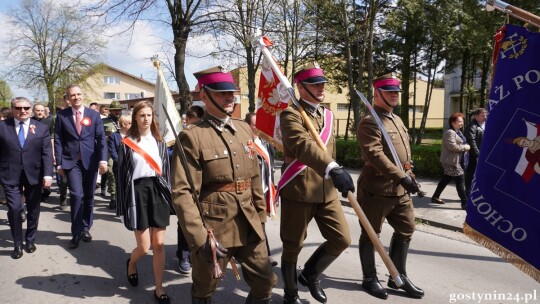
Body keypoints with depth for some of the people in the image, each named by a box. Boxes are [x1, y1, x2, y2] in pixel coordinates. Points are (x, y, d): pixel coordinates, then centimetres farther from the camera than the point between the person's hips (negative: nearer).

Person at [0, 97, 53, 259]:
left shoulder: (42, 128, 2)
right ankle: (17, 244, 11)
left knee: (33, 209, 11)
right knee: (14, 209, -6)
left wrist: (47, 174, -13)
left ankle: (30, 240, 30)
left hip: (34, 175, 1)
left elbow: (47, 153, -3)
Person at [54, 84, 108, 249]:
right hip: (71, 161, -2)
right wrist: (59, 163, -5)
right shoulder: (61, 115, 3)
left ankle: (85, 228, 25)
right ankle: (76, 233, 1)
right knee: (77, 195, -12)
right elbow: (58, 140, 2)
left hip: (90, 160, 2)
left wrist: (103, 159, -9)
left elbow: (101, 138, 1)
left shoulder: (94, 115, 6)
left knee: (89, 196, 9)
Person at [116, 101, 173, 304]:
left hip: (158, 191, 3)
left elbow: (166, 170, 10)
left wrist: (168, 196, 4)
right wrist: (123, 205, -5)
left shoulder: (159, 142, 10)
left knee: (159, 244, 3)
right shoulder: (127, 143, 0)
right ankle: (131, 263, 36)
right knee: (144, 246, 0)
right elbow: (122, 174, -1)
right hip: (138, 192, -3)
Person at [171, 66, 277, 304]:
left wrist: (260, 216, 15)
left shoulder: (244, 129, 9)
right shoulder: (192, 136, -11)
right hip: (213, 228, -5)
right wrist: (200, 239, -24)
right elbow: (182, 193, -18)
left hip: (249, 225, 5)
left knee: (265, 282, 13)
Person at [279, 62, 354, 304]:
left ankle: (311, 274, 30)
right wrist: (334, 169, -45)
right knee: (293, 246, 7)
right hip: (298, 191, -6)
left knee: (342, 239, 5)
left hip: (327, 191, 7)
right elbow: (304, 146, -31)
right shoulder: (290, 115, -12)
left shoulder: (328, 115, 14)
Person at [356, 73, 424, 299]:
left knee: (406, 230, 15)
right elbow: (375, 154, -26)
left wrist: (410, 177, 17)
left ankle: (398, 276, 29)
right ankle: (370, 279, 21)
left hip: (400, 190, 9)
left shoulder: (397, 120, 16)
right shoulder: (369, 122, -14)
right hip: (376, 189, -9)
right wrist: (402, 176, -27)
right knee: (370, 234, 6)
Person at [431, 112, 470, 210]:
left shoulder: (458, 132, 17)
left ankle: (435, 197, 24)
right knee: (460, 181, -8)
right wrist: (466, 147, -14)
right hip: (452, 161, -11)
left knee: (446, 179, 15)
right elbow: (453, 146, -25)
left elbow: (460, 144, 28)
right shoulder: (450, 132, -17)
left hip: (456, 161, 11)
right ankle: (465, 203, -4)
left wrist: (465, 147, 7)